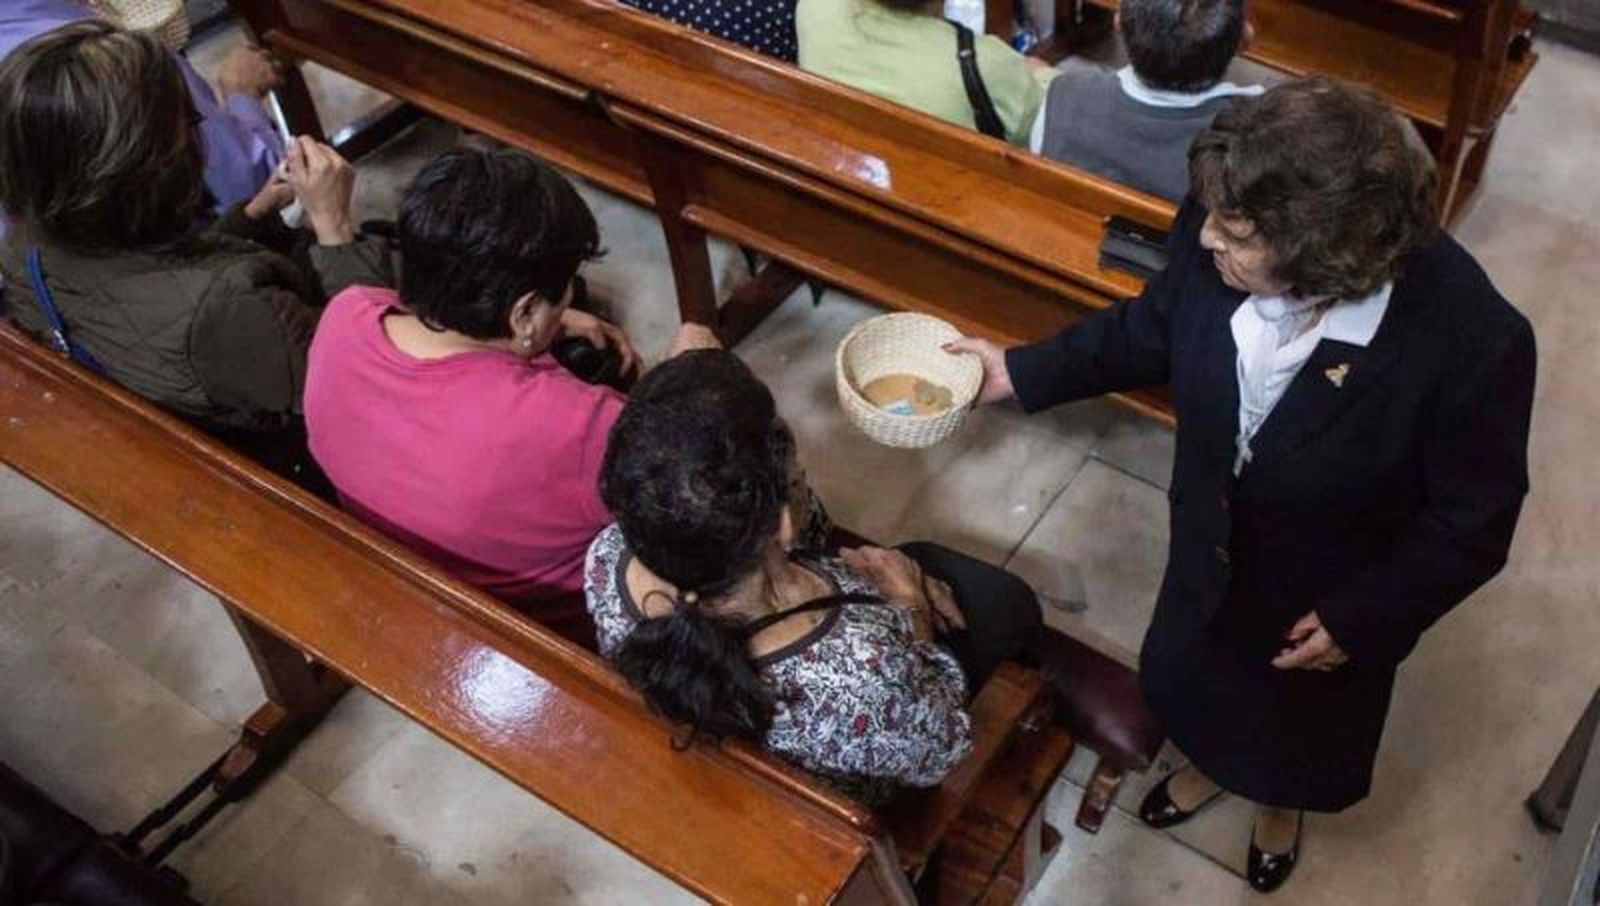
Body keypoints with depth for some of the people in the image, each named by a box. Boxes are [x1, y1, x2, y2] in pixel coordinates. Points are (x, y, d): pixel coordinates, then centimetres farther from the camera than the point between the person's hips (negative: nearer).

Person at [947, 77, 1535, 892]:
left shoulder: (1469, 341, -39)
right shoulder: (1218, 240, -29)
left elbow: (1470, 524, -22)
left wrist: (1363, 620, -17)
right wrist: (1023, 371, -5)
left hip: (1332, 591, -3)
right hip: (1213, 538, 3)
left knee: (1303, 713, 30)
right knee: (1190, 670, 32)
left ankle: (1280, 799, 67)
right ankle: (1211, 763, 69)